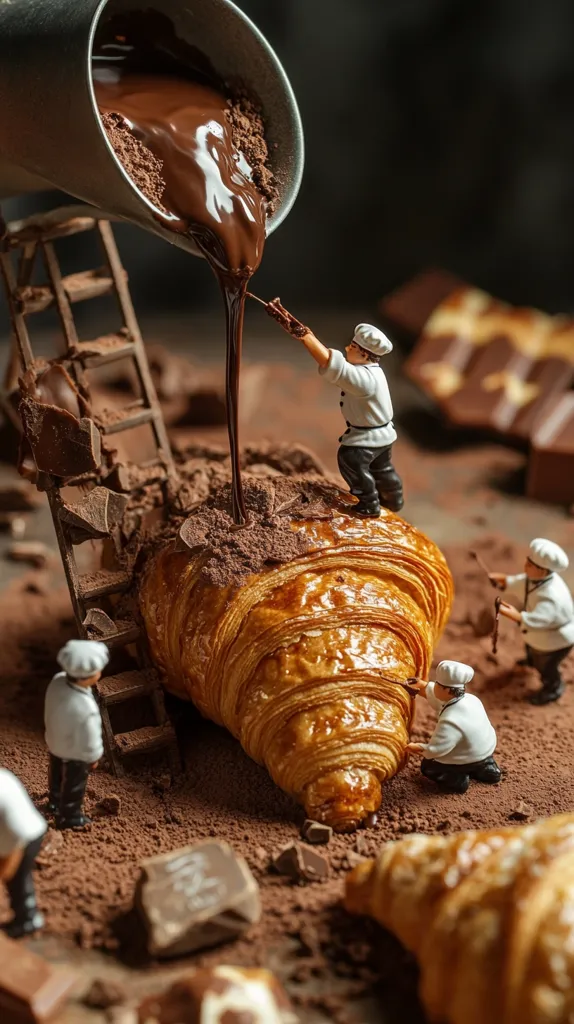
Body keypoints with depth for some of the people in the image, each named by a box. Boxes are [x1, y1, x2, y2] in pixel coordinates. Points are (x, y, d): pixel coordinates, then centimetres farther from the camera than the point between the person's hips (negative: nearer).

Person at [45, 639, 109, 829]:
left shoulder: (58, 681, -27)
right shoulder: (86, 709, -46)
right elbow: (90, 741, -29)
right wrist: (94, 757, -6)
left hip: (54, 742, 6)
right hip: (74, 753, -6)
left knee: (57, 775, 35)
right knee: (73, 785, 25)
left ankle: (56, 801, 64)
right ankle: (68, 817, 52)